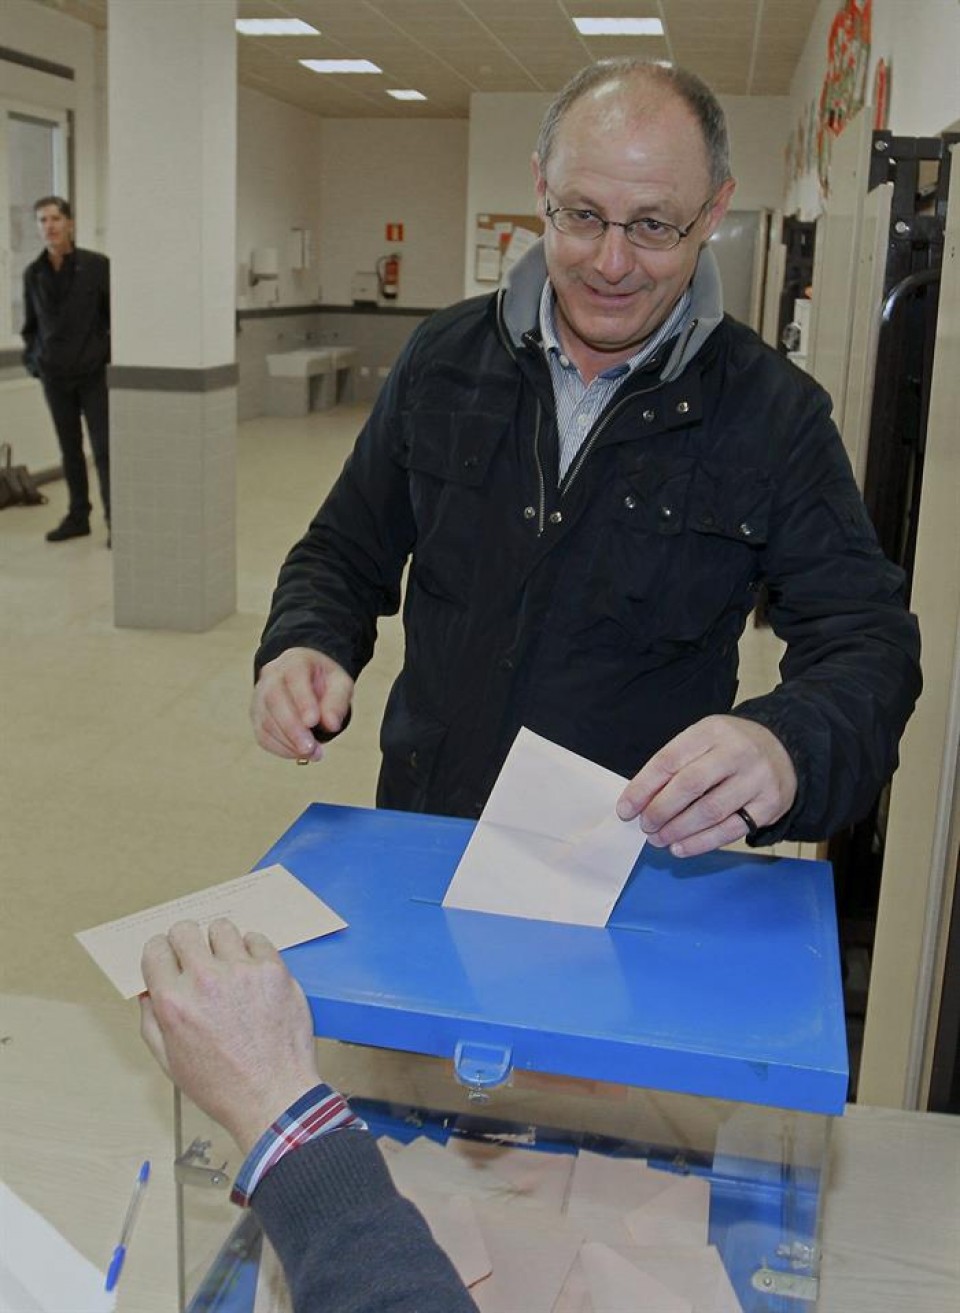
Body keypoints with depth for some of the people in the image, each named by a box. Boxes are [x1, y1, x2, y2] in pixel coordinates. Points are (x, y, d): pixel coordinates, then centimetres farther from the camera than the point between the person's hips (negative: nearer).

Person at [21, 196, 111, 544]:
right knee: (69, 449, 11)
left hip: (94, 374, -4)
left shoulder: (97, 266, -7)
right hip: (54, 377, 4)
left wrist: (113, 356, -6)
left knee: (104, 449, -6)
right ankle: (77, 516, 21)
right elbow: (30, 325, 15)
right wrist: (33, 359, 5)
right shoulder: (33, 274, 4)